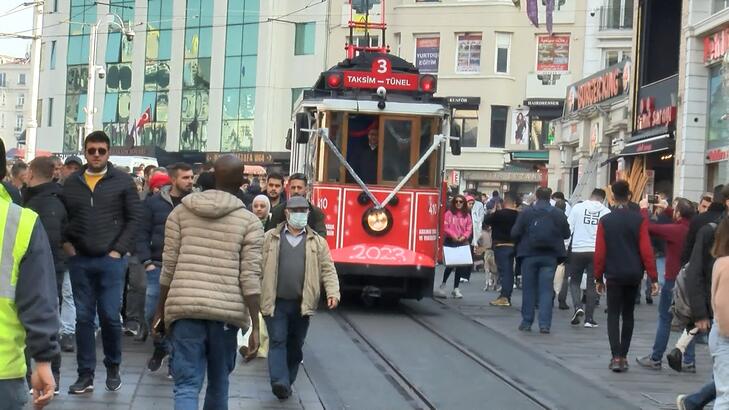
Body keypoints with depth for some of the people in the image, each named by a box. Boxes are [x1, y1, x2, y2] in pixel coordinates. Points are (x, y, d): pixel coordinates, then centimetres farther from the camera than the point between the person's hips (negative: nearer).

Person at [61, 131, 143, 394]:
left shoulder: (123, 181, 1)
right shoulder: (71, 183, 8)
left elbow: (134, 217, -1)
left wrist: (119, 249, -7)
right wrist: (66, 244, -1)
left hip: (111, 260, -2)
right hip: (80, 261, 2)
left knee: (110, 316, -3)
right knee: (84, 318, 5)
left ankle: (113, 368, 17)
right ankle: (86, 374, 10)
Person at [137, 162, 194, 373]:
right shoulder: (154, 202, 2)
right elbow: (143, 233, 3)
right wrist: (147, 261, -5)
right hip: (158, 267, 1)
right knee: (152, 313, 4)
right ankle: (160, 347, 29)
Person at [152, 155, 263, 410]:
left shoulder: (181, 211, 8)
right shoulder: (249, 221, 2)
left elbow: (168, 267, 6)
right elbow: (250, 278, -4)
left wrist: (160, 310, 15)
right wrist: (255, 327, -3)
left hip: (185, 306, 0)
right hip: (227, 310, 0)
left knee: (186, 385, -3)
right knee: (218, 383, 19)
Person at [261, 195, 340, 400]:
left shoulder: (317, 242, 9)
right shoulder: (270, 238, 4)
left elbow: (328, 269, 4)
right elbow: (259, 267, 3)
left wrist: (332, 292, -10)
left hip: (302, 304, 2)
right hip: (276, 303, -2)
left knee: (295, 345, 10)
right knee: (278, 341, -10)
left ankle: (288, 383, 24)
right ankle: (279, 383, -18)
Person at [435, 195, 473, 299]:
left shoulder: (467, 215, 8)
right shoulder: (449, 213, -1)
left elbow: (469, 229, 6)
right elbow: (445, 227, -7)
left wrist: (464, 236, -11)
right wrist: (453, 235, -18)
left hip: (463, 243, 3)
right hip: (450, 242, -3)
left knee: (460, 266, 5)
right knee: (450, 265, -8)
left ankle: (456, 289, 14)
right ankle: (442, 286, 9)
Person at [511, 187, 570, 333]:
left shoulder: (526, 213, -7)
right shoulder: (559, 214, -3)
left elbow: (514, 234, -6)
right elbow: (566, 234, 4)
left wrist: (521, 244, 13)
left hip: (530, 255, -1)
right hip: (550, 257, 1)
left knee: (529, 289, 10)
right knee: (546, 290, 3)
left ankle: (527, 322, 13)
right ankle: (545, 324, -3)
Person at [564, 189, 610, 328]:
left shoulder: (577, 207, 0)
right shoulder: (606, 212, 2)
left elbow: (569, 229, -2)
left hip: (578, 250, 0)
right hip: (596, 251, 0)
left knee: (575, 281, 15)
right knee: (592, 284, 7)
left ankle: (578, 307, -9)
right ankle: (589, 318, 6)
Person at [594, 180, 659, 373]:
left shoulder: (605, 221, -4)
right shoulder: (639, 220, -4)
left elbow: (600, 252, -3)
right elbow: (646, 250, -6)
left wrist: (598, 278, 6)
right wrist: (653, 278, -3)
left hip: (614, 275, -1)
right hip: (634, 275, 1)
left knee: (613, 315, 3)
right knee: (628, 315, 14)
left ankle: (616, 357, -12)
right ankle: (623, 356, 16)